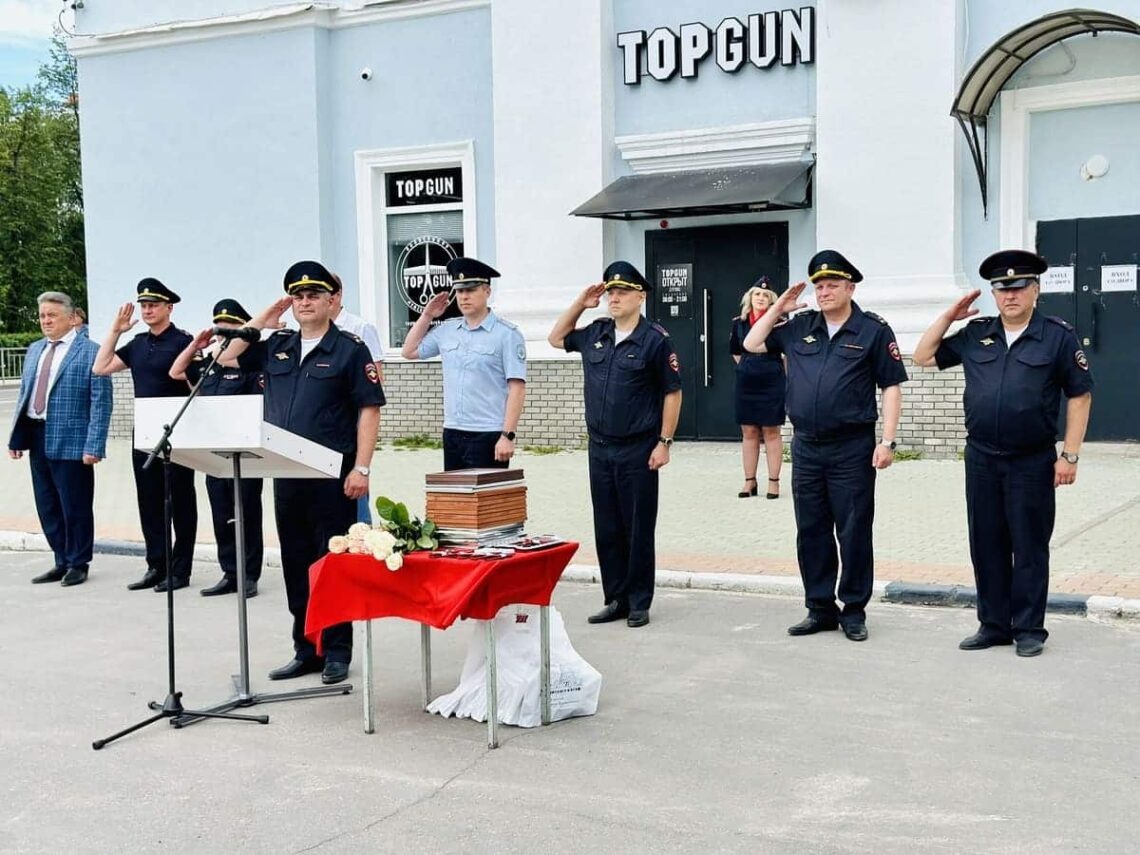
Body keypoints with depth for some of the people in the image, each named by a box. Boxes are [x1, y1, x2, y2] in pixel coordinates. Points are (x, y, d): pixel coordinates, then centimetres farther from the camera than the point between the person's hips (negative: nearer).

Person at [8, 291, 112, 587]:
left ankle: (78, 564, 16)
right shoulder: (34, 350, 15)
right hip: (37, 439, 7)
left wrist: (94, 446, -17)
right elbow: (24, 395, 18)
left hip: (70, 441, -7)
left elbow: (101, 403, -11)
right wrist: (16, 437, 11)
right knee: (47, 507, 12)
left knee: (75, 507, 2)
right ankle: (62, 562, 24)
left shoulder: (90, 351, -7)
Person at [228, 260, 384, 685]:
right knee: (296, 564, 11)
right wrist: (264, 321, 10)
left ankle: (337, 652, 10)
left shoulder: (350, 349, -2)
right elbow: (227, 356, 19)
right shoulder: (276, 347, 13)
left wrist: (361, 468, -14)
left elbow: (369, 409, -6)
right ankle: (305, 650, 21)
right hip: (286, 473, 6)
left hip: (332, 475, -5)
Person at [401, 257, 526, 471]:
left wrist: (508, 436, -17)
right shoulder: (446, 331, 11)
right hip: (452, 434, 6)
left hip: (488, 437, -6)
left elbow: (517, 388, -10)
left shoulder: (507, 334, -6)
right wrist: (427, 316, 13)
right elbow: (409, 351, 22)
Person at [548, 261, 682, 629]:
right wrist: (580, 304, 12)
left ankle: (639, 603, 11)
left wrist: (664, 442, -10)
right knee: (607, 529, 10)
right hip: (600, 448, 6)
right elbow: (556, 338, 25)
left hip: (638, 451, -6)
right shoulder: (595, 334, 8)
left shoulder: (655, 340, -8)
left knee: (638, 529, 2)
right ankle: (615, 599, 20)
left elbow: (672, 393, -7)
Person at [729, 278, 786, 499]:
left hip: (771, 383, -4)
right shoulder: (739, 323, 5)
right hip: (745, 383, 4)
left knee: (771, 432, 1)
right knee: (748, 432, 7)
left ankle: (773, 482, 5)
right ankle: (750, 481, 13)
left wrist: (781, 373, 1)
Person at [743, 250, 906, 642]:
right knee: (811, 532, 10)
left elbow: (891, 387, -4)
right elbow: (751, 344, 18)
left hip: (852, 448, -5)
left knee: (853, 533, 2)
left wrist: (887, 441, -11)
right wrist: (777, 309, 8)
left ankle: (854, 612, 13)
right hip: (806, 447, 5)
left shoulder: (873, 330, -3)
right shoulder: (800, 327, 9)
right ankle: (820, 609, 20)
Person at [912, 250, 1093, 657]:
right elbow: (923, 357, 14)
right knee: (986, 546, 10)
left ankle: (1029, 629, 14)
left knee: (1029, 548, 4)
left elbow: (1079, 396, -3)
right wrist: (949, 315, 5)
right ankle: (993, 625, 20)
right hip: (981, 459, 4)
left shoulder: (1058, 336, -3)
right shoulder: (975, 335, 8)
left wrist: (1069, 456, -7)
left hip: (1032, 462, -4)